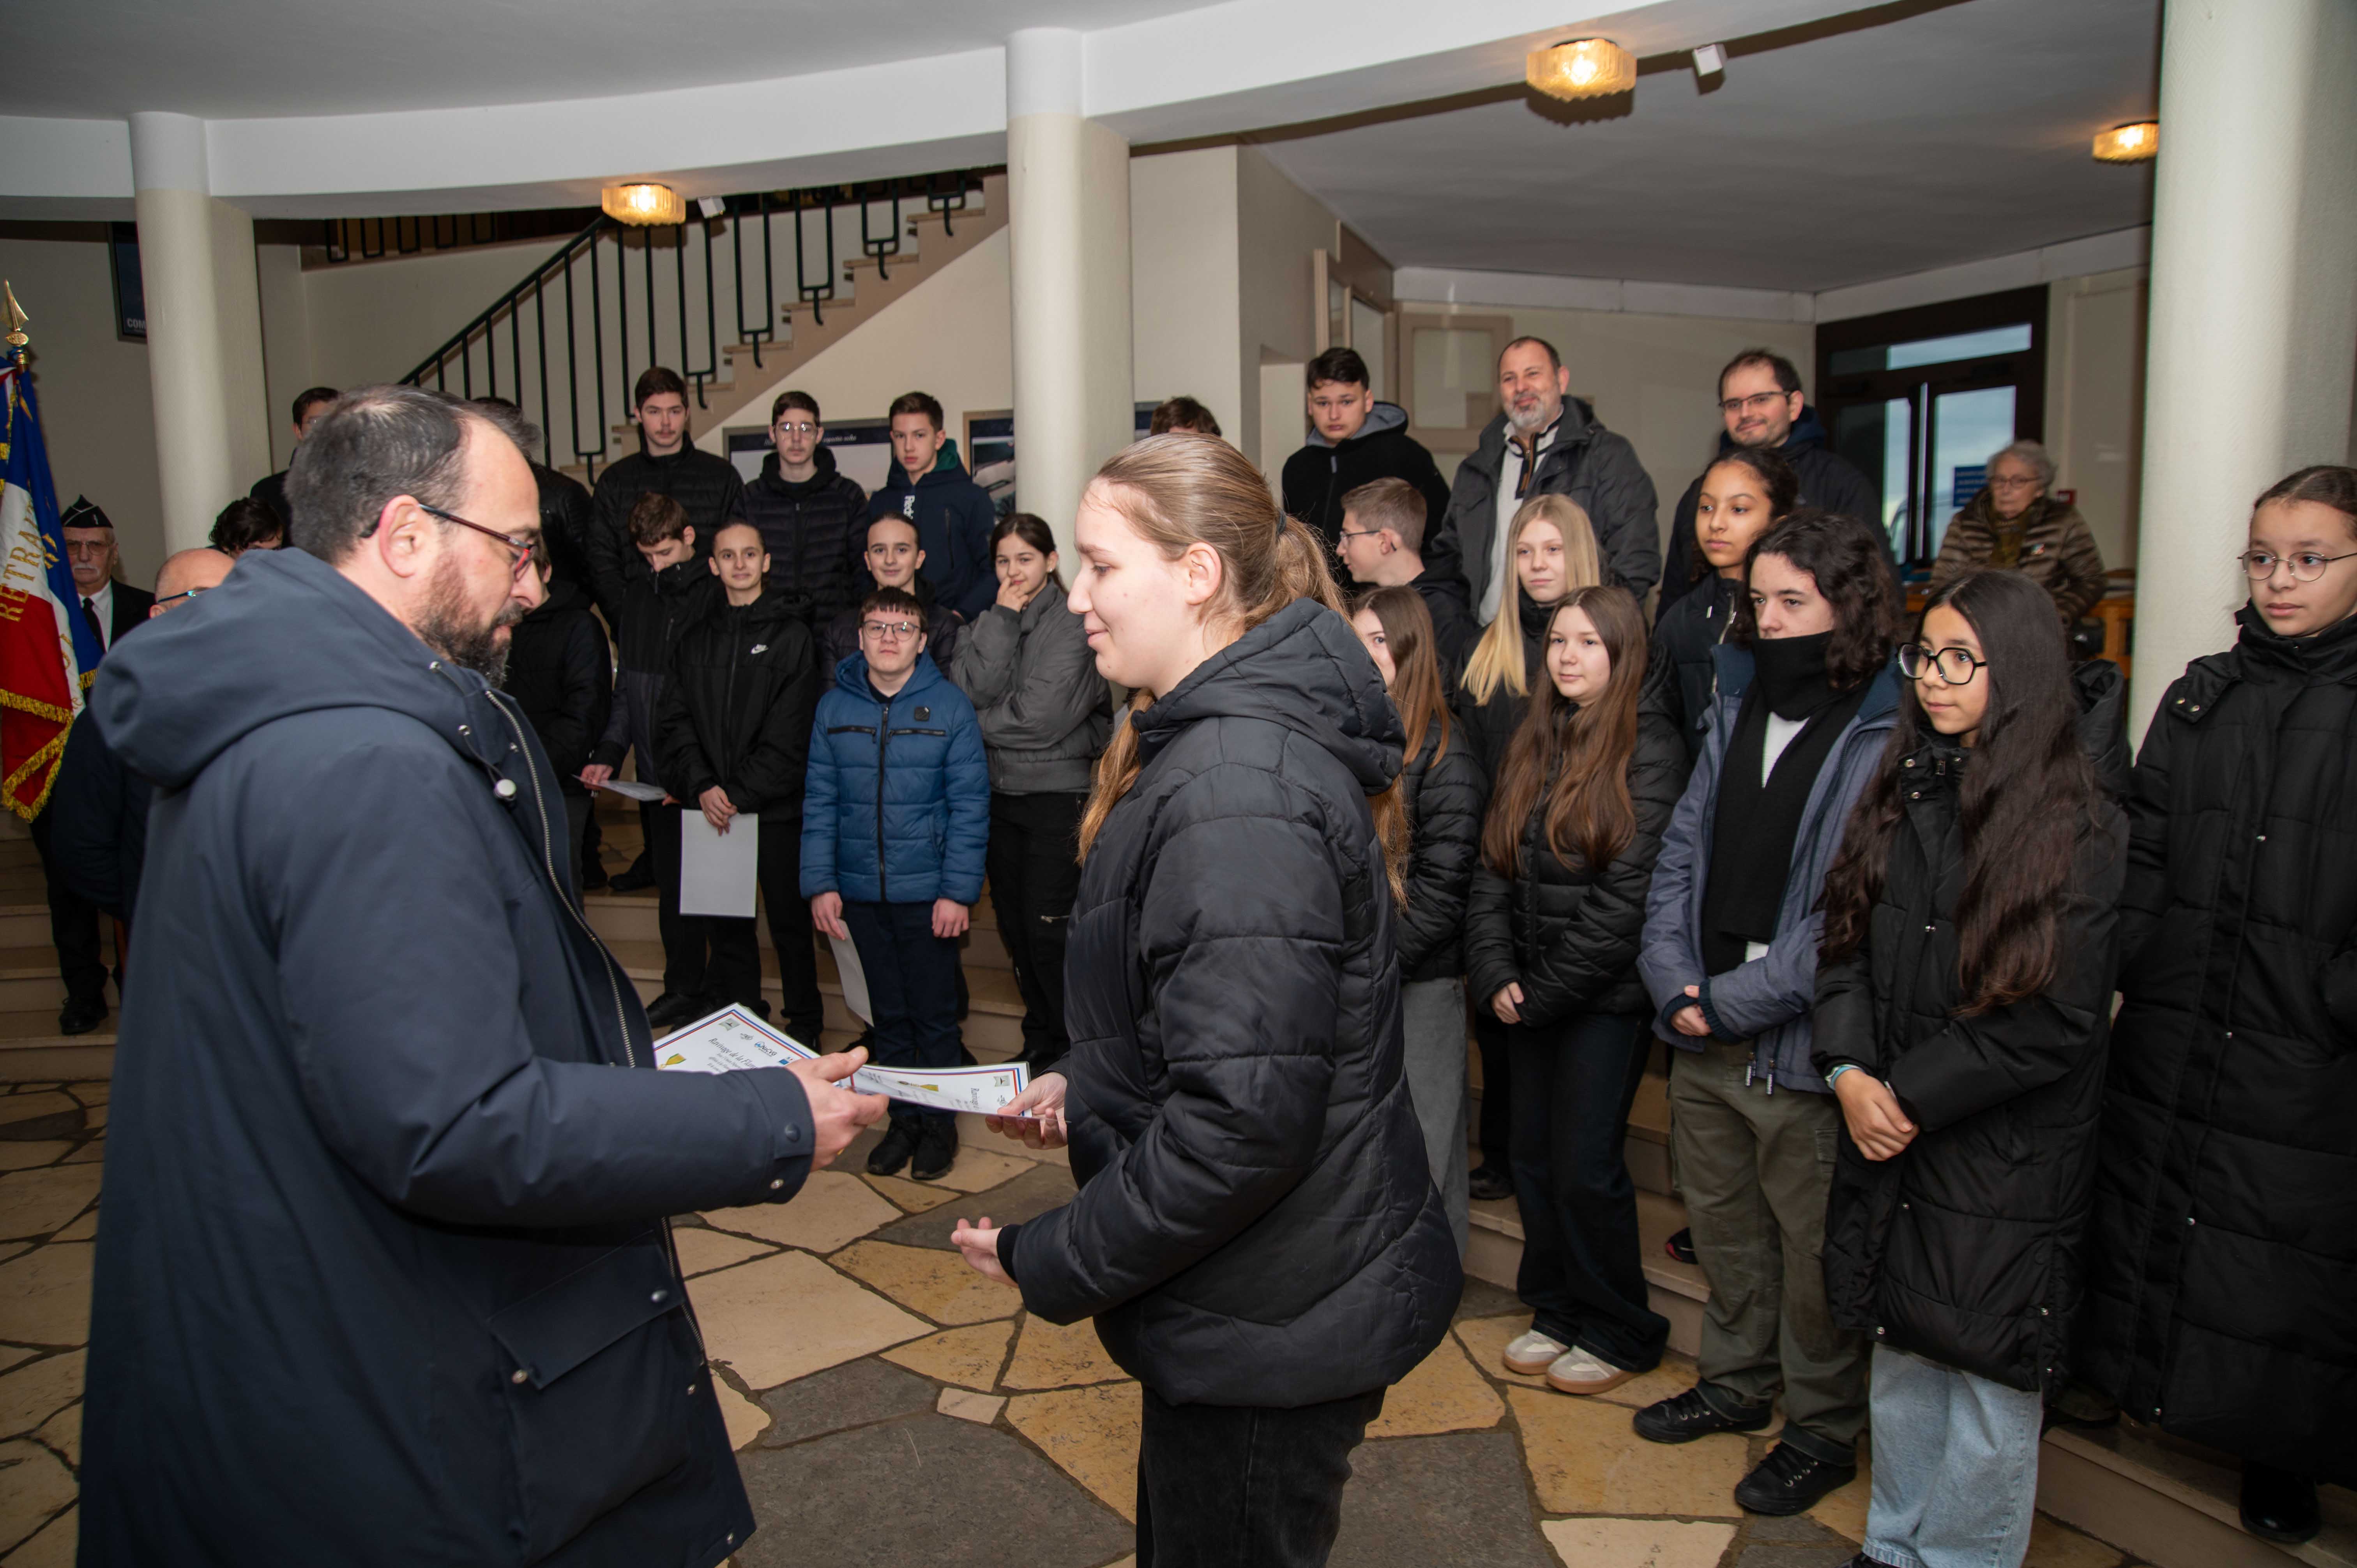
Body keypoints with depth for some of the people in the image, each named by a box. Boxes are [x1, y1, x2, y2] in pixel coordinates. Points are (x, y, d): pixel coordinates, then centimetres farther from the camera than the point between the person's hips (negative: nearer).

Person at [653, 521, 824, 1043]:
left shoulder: (792, 635, -1)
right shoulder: (694, 640, 12)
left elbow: (789, 736, -9)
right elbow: (674, 722, 5)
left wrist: (739, 794, -13)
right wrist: (701, 787, -10)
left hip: (776, 808, -4)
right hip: (711, 807, 4)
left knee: (789, 920, 4)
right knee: (724, 925, 9)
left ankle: (804, 1024, 17)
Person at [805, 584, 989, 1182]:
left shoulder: (949, 706, -6)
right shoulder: (834, 707, 4)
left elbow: (969, 806, -7)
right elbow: (820, 802, 4)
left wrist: (958, 890, -12)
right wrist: (820, 883, -3)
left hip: (929, 893, -3)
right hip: (861, 892, 3)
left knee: (934, 1015, 8)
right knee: (888, 1015, 14)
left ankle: (938, 1122, 23)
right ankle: (902, 1120, 27)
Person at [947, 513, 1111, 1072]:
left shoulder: (1071, 624, -9)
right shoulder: (987, 623, 9)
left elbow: (1042, 717, -17)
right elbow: (969, 691, -8)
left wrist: (980, 724, -4)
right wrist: (1003, 619, -10)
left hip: (1057, 794, -6)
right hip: (1000, 793, 6)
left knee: (1048, 927, -5)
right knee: (1014, 923, 13)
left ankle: (1072, 1051, 11)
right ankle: (1039, 1040, 28)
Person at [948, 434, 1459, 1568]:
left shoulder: (1237, 793, -27)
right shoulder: (1231, 735, 7)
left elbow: (1244, 1118, -30)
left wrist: (1051, 1262, -18)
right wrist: (1089, 1084, 6)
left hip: (1271, 1332, -10)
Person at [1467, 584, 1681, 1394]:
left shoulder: (1648, 751, -9)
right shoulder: (1532, 746, 11)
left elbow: (1628, 895, -14)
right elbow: (1493, 872, 7)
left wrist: (1547, 989, -12)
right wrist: (1496, 975, -5)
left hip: (1608, 996, -6)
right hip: (1530, 996, 6)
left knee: (1586, 1167, 0)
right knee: (1535, 1160, 11)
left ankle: (1618, 1334, 20)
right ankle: (1556, 1309, 30)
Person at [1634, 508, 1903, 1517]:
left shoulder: (1888, 736, -14)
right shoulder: (1739, 707, 9)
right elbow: (1683, 850, 8)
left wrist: (1736, 1003, -17)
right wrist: (1676, 982, -4)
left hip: (1802, 1047, -6)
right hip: (1703, 1032, 7)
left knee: (1813, 1245, 10)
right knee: (1722, 1220, 21)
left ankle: (1822, 1426, 31)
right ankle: (1737, 1382, 42)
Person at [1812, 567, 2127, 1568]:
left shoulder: (2080, 828, -10)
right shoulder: (1901, 793, 6)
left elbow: (2056, 1022, -14)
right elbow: (1846, 946, 5)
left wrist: (1912, 1096, -13)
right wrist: (1851, 1074, -9)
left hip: (2007, 1158, -5)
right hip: (1890, 1144, 5)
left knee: (1991, 1380, 7)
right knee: (1903, 1358, 18)